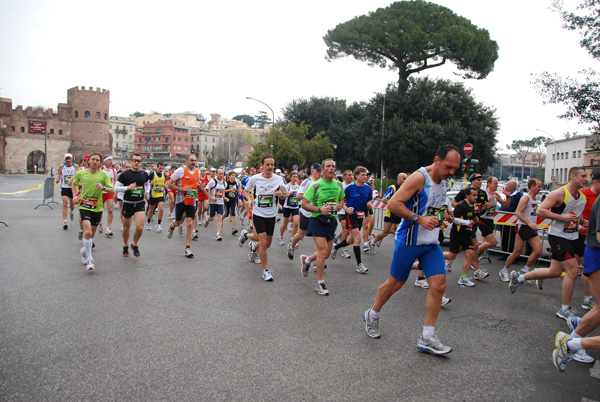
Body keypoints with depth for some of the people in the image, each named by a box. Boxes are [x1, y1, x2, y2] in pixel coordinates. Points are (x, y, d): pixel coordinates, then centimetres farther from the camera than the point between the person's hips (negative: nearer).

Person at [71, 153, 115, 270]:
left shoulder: (103, 175, -2)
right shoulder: (80, 173, 1)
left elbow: (112, 190, -6)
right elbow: (74, 184, 21)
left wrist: (103, 187, -25)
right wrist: (75, 195, 6)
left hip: (97, 207, 1)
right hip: (84, 206, -1)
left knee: (92, 234, 13)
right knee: (88, 232, -18)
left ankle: (84, 250, 43)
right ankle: (89, 260, -7)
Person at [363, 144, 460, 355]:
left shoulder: (443, 181, 10)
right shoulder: (419, 177, -17)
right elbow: (393, 204, -22)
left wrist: (439, 217, 12)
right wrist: (419, 219, -25)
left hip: (431, 243, 7)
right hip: (409, 241, -7)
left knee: (439, 284, -3)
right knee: (395, 283, 6)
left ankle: (427, 337, 6)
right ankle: (372, 315, 31)